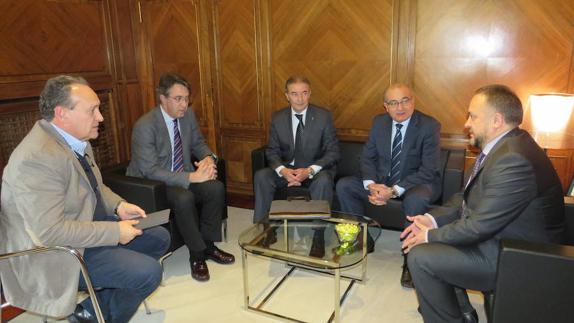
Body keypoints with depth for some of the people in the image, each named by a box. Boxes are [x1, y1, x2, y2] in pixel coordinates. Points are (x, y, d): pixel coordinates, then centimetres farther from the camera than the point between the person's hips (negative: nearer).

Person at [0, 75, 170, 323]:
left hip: (87, 224, 9)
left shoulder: (76, 140, 0)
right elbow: (50, 231, -30)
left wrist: (118, 205, -2)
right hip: (54, 253, -9)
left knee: (159, 238, 10)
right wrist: (115, 232, -24)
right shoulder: (37, 158, -28)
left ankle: (100, 303, 18)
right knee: (148, 273, -19)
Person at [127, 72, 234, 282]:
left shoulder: (188, 115, -2)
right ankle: (197, 254, -13)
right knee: (184, 198, -34)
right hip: (150, 184, -6)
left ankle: (208, 244, -2)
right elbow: (150, 170, -26)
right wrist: (191, 177, -32)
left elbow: (198, 144, 12)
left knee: (216, 188, -20)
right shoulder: (145, 126, -22)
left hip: (183, 177, 6)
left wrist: (208, 158, -12)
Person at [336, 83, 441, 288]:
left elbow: (429, 171, -19)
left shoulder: (429, 126, -14)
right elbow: (367, 158, 3)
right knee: (343, 185, -12)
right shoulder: (379, 122, 1)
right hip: (382, 180, 5)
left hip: (417, 183, -5)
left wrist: (394, 191, -29)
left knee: (415, 200, -38)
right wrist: (371, 185, -18)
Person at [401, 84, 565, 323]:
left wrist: (430, 235, -13)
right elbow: (469, 197, 10)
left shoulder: (513, 160, -29)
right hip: (497, 235, 10)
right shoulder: (502, 145, 4)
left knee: (420, 256, -14)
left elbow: (479, 227, -27)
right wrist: (433, 219, -3)